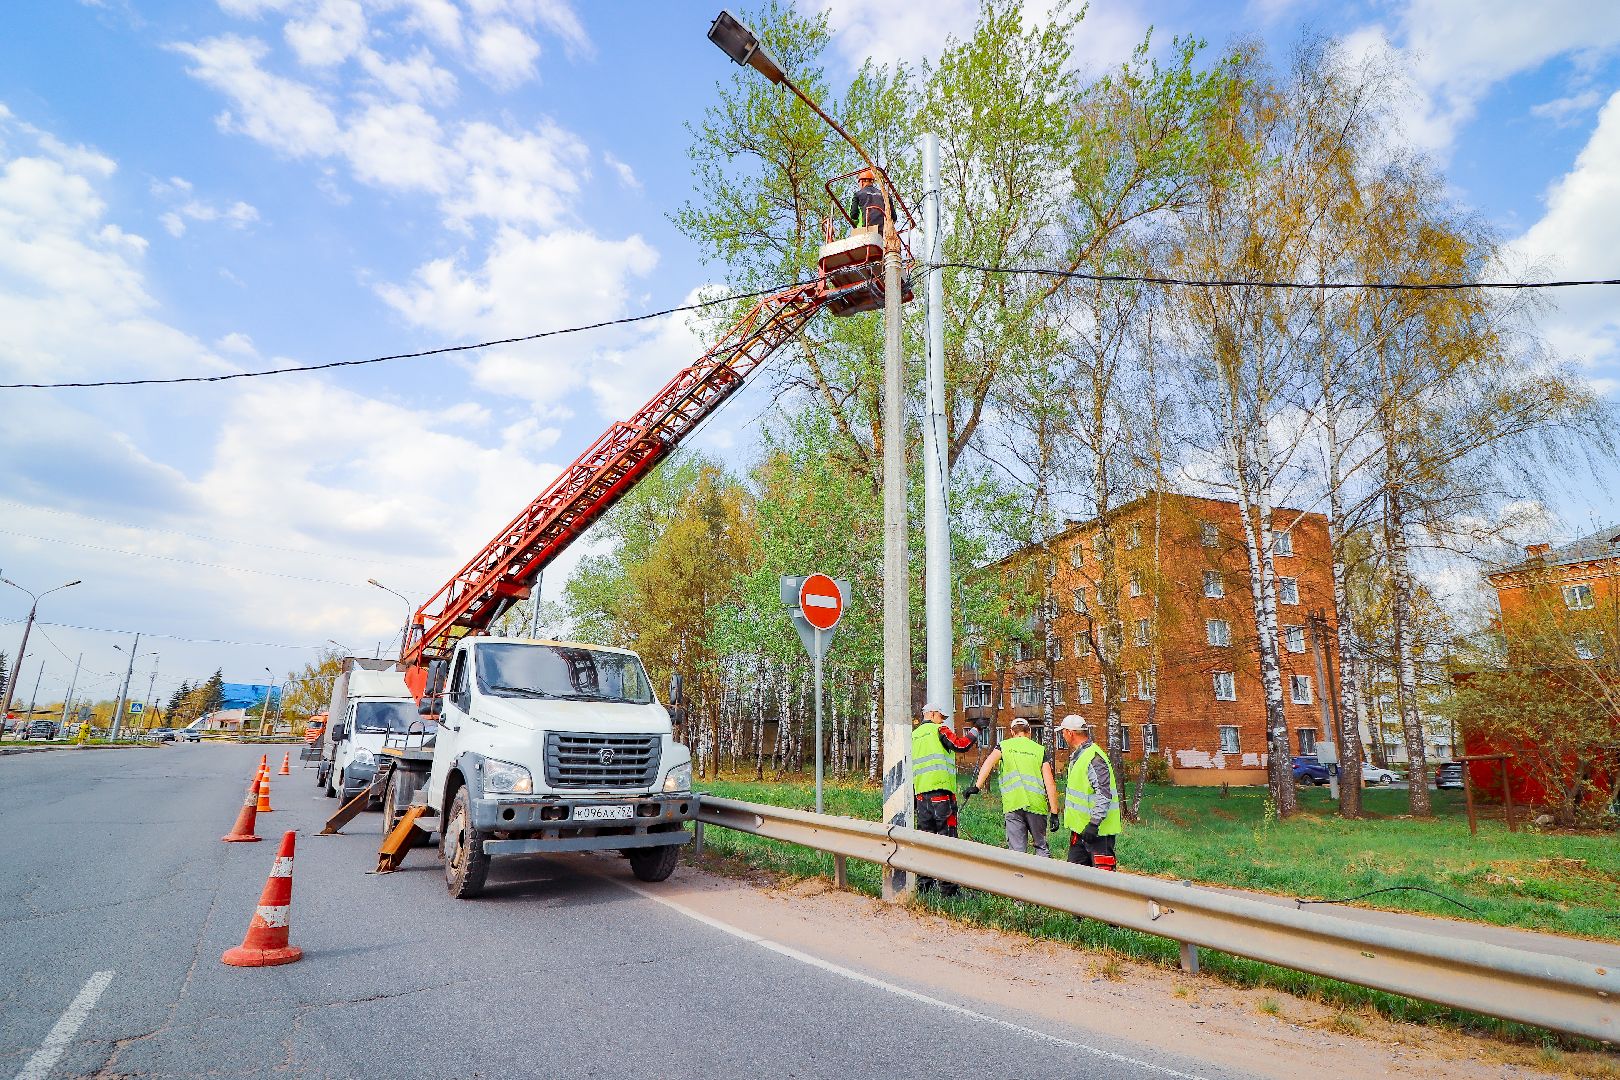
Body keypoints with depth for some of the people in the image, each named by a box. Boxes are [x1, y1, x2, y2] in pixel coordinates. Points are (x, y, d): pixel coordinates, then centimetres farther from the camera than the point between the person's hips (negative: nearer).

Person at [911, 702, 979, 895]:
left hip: (920, 793, 7)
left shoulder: (913, 735, 18)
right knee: (946, 836, -3)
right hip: (941, 792, -7)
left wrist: (912, 796, 24)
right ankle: (947, 886, -4)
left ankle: (924, 883, 15)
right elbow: (960, 745, -12)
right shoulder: (939, 730, -2)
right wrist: (972, 735, 7)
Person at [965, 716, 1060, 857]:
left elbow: (989, 761, -7)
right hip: (1037, 804, 1)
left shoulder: (1004, 745, 13)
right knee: (1041, 846, 17)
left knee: (1017, 851, 3)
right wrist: (1054, 813, 6)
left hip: (1012, 805, -1)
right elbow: (1050, 783, 6)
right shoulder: (1040, 750, 13)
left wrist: (977, 786, -13)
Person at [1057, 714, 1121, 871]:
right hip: (1080, 828, 10)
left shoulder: (1094, 758, -20)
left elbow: (1104, 795, -25)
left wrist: (1094, 824, -27)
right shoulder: (1076, 756, 13)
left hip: (1098, 830, -10)